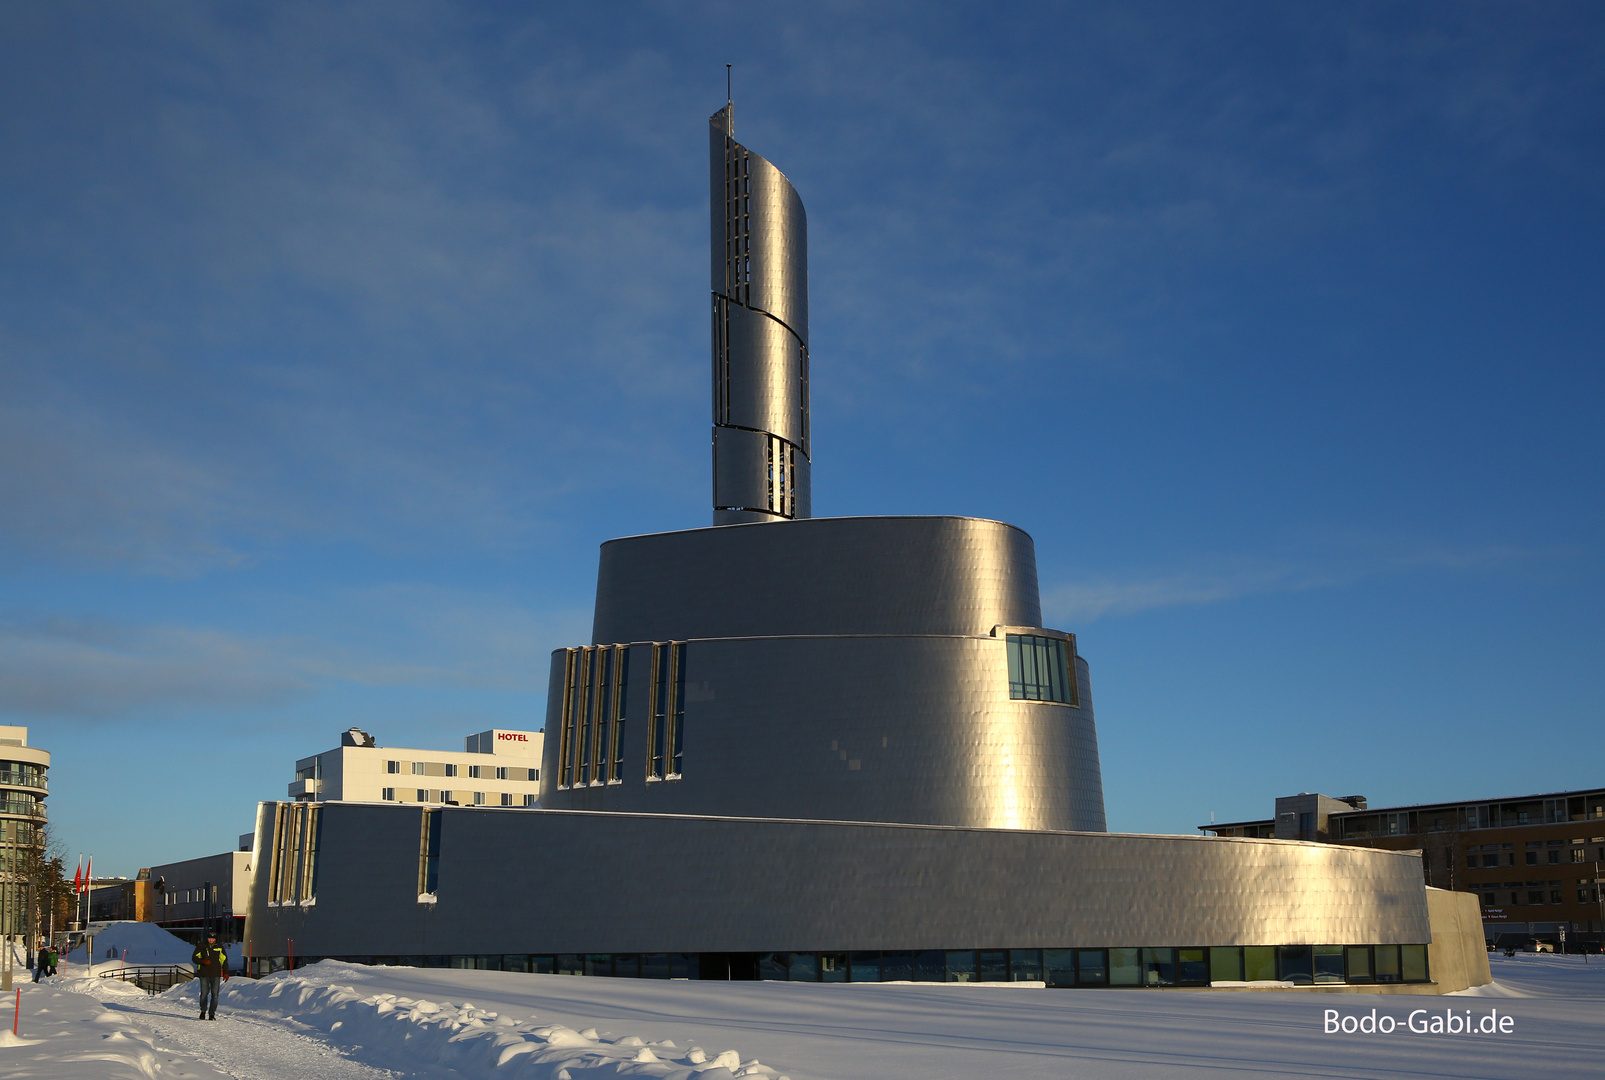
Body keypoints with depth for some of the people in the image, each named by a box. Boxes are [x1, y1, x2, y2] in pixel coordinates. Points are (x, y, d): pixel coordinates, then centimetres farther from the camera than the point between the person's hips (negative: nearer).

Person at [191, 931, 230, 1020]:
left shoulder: (219, 947, 9)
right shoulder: (201, 947, 6)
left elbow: (224, 960, 13)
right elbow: (194, 958, 6)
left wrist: (226, 973, 7)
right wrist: (202, 961, -15)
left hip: (215, 974, 1)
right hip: (204, 974, -1)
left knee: (214, 994, -4)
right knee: (204, 993, -2)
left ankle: (212, 1013, 0)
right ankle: (203, 1011, 17)